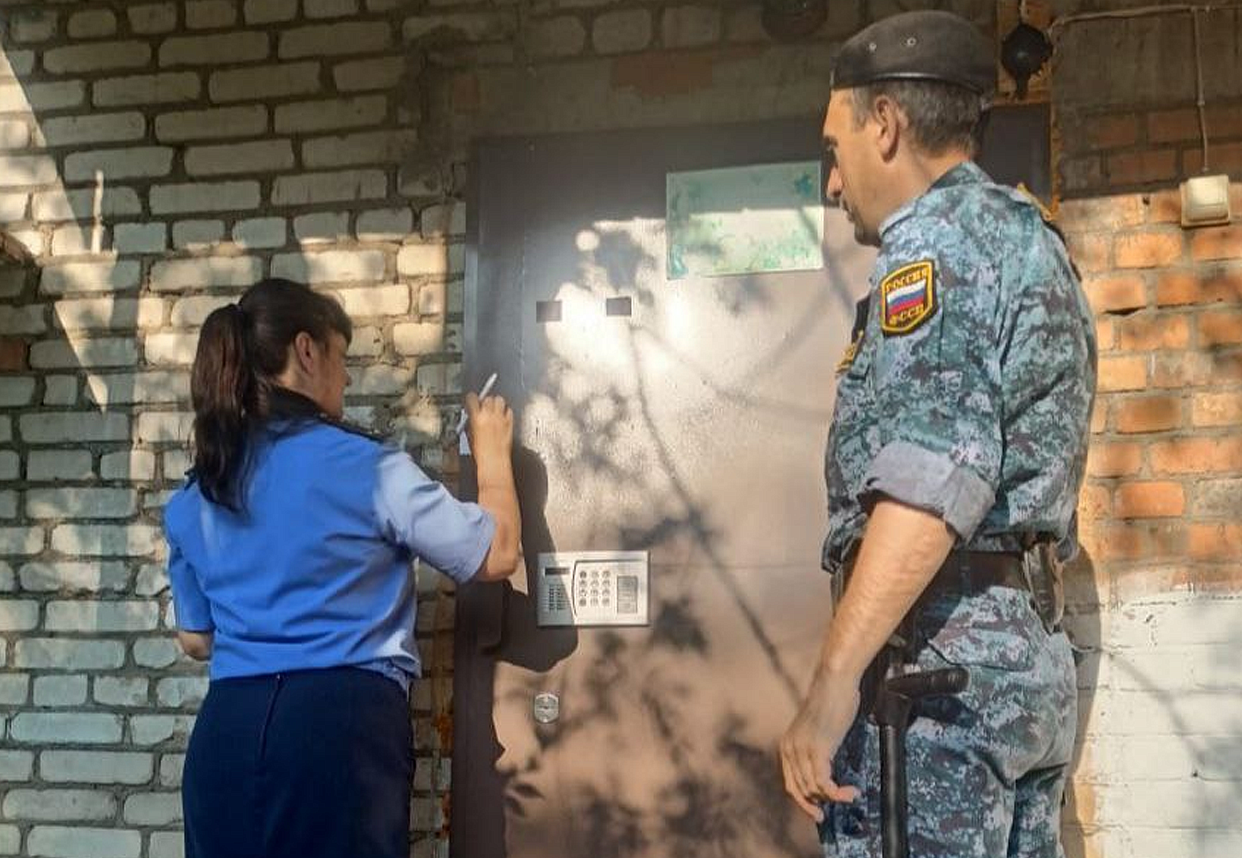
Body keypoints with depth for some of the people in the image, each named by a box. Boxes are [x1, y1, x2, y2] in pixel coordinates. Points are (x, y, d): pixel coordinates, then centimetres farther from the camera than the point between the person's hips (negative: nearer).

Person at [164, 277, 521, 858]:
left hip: (225, 730, 5)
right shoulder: (366, 467, -8)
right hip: (341, 724, -5)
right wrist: (492, 450, 12)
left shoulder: (193, 499, 10)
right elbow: (496, 555, -2)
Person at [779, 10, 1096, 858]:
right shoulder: (1033, 241, 22)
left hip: (939, 654, -10)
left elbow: (931, 480, -21)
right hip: (1031, 648, 10)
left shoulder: (940, 234, -8)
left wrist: (834, 680, -23)